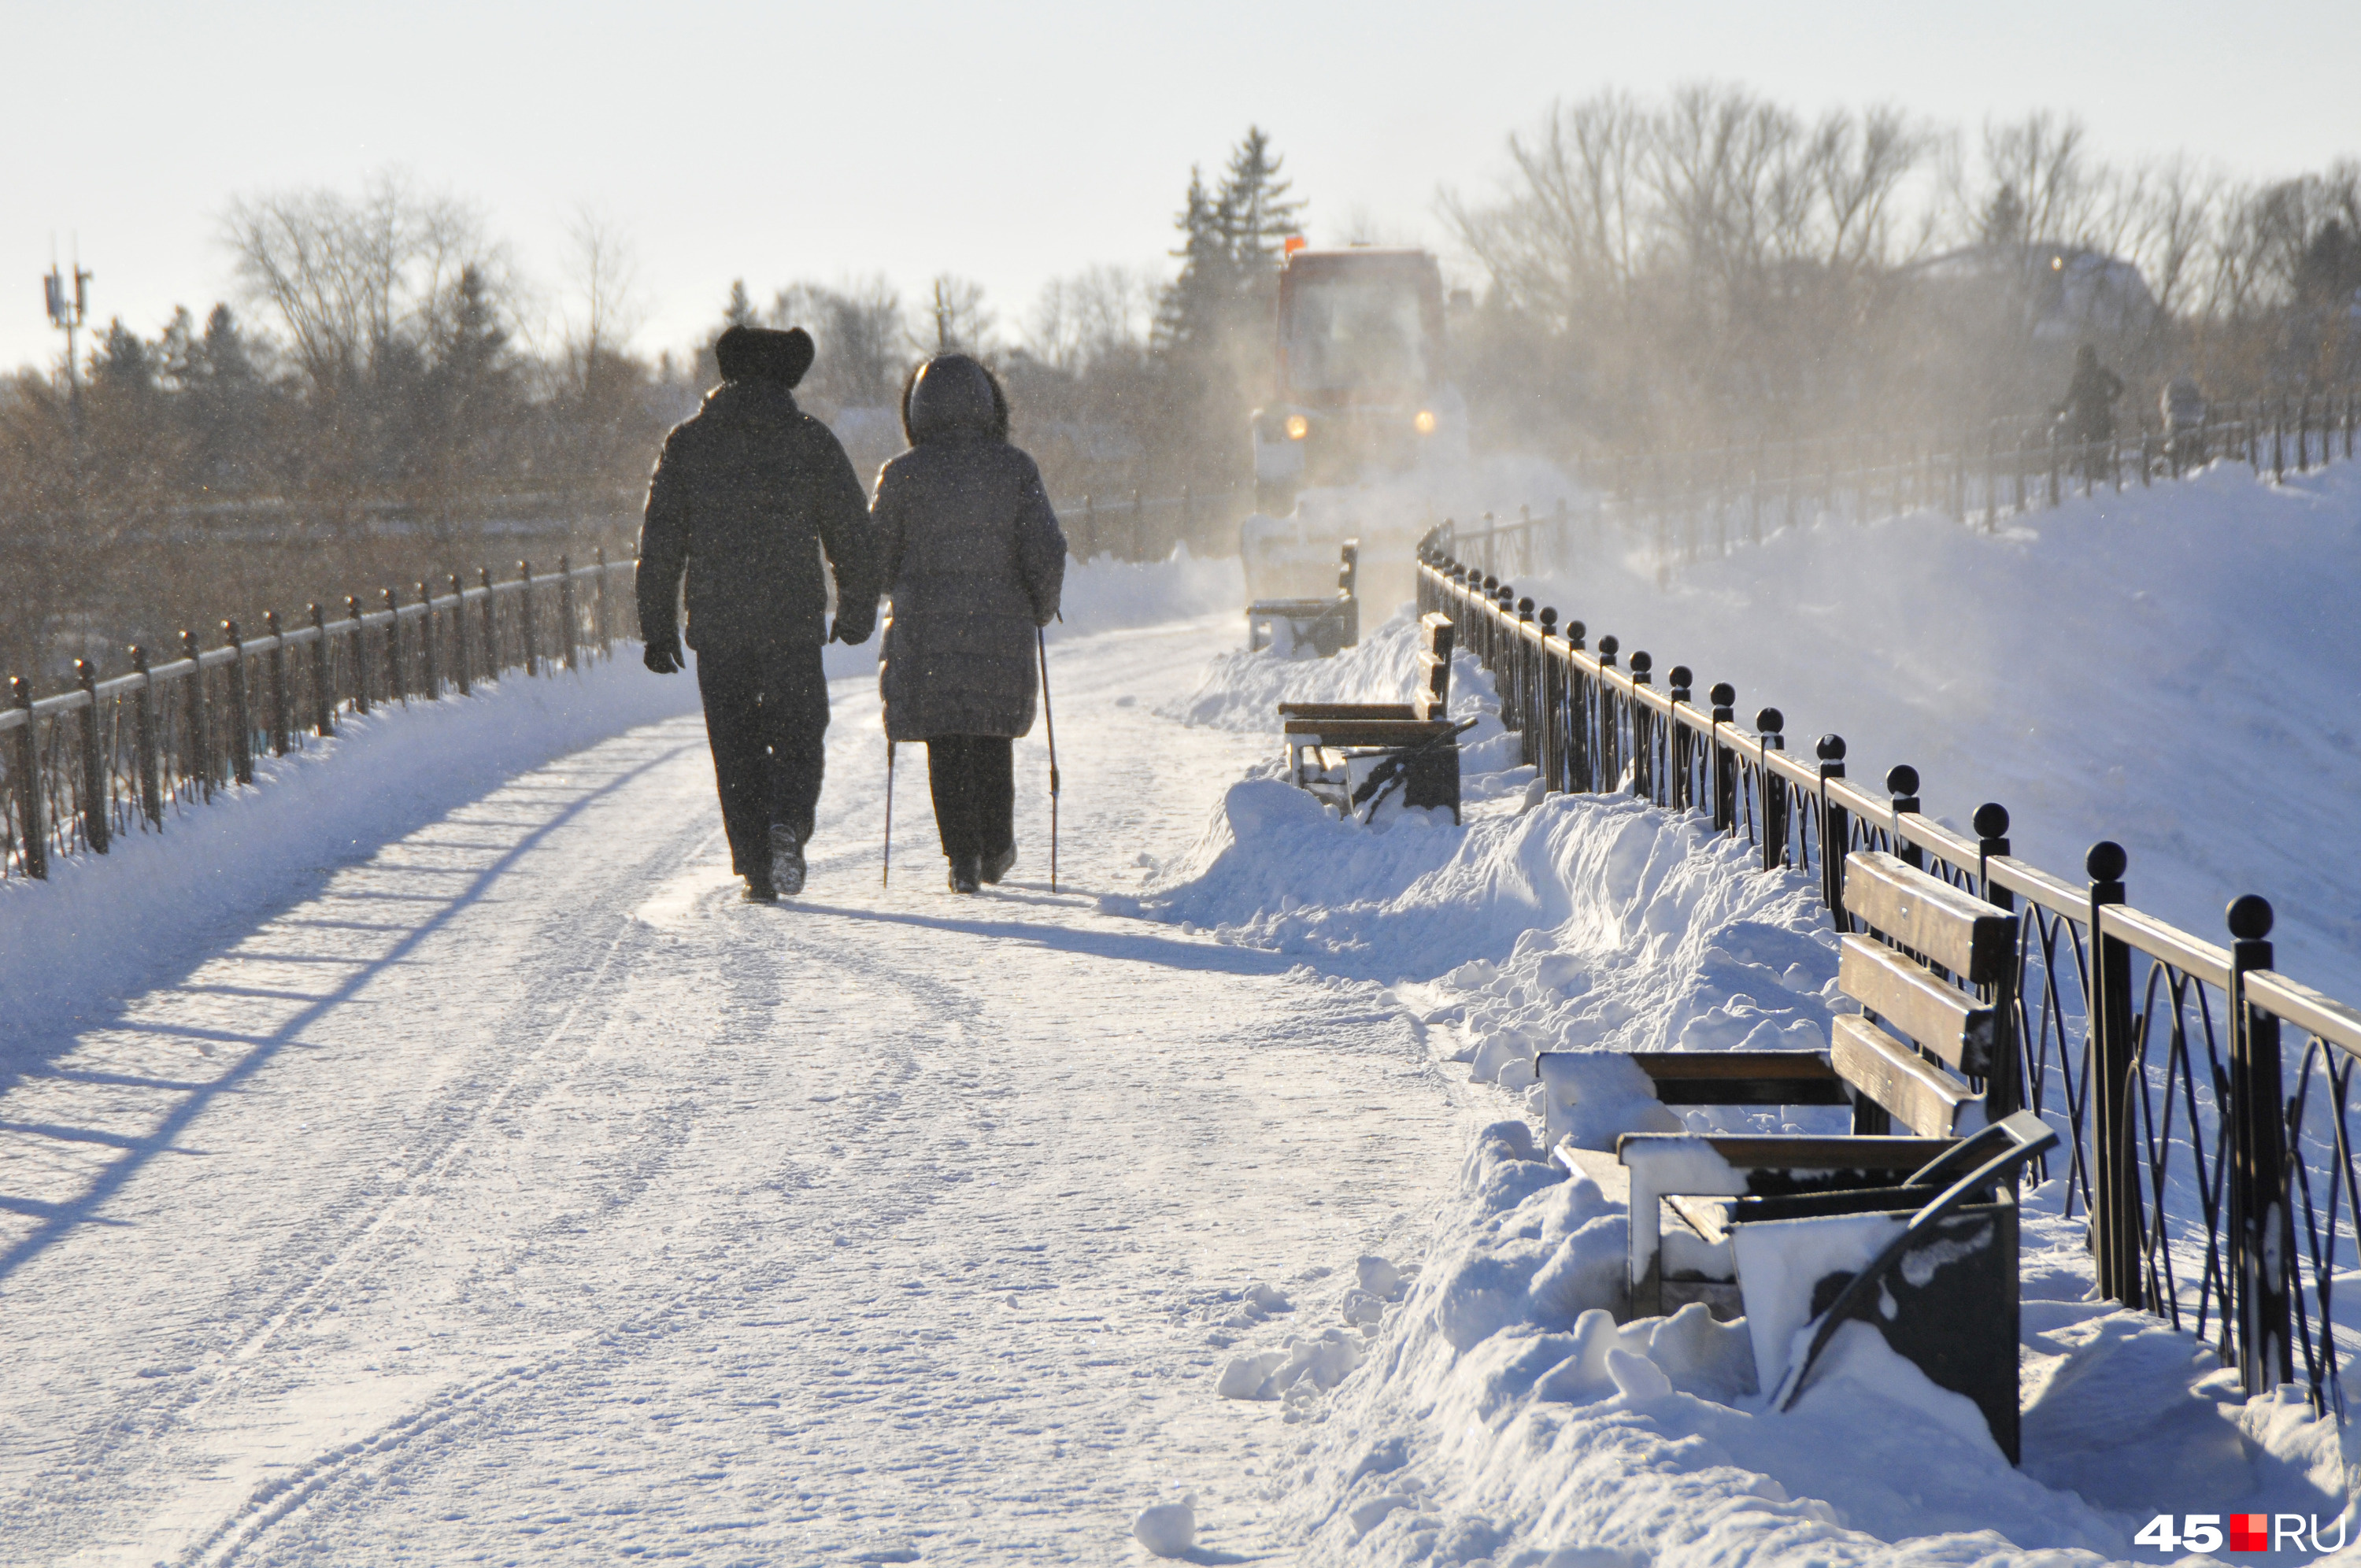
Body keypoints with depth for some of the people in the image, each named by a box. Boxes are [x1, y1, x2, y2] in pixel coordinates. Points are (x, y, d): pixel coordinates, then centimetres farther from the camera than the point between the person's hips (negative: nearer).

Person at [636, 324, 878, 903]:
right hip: (793, 622, -1)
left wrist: (658, 625, 9)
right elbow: (852, 536, 3)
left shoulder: (686, 443, 4)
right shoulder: (811, 441, 1)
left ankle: (756, 869, 5)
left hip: (716, 625, 1)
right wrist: (856, 611, 16)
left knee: (736, 749, 9)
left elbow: (660, 541, 4)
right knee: (798, 737, 8)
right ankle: (788, 825, -18)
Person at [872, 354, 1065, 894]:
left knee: (946, 746, 6)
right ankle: (996, 851, 26)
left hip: (926, 631, -1)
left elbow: (877, 556, 0)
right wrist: (1043, 607, 12)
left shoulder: (902, 475, -6)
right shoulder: (1015, 469, -4)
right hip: (1001, 627, 1)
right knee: (992, 739, 17)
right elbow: (1047, 551, -5)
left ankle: (963, 855, -2)